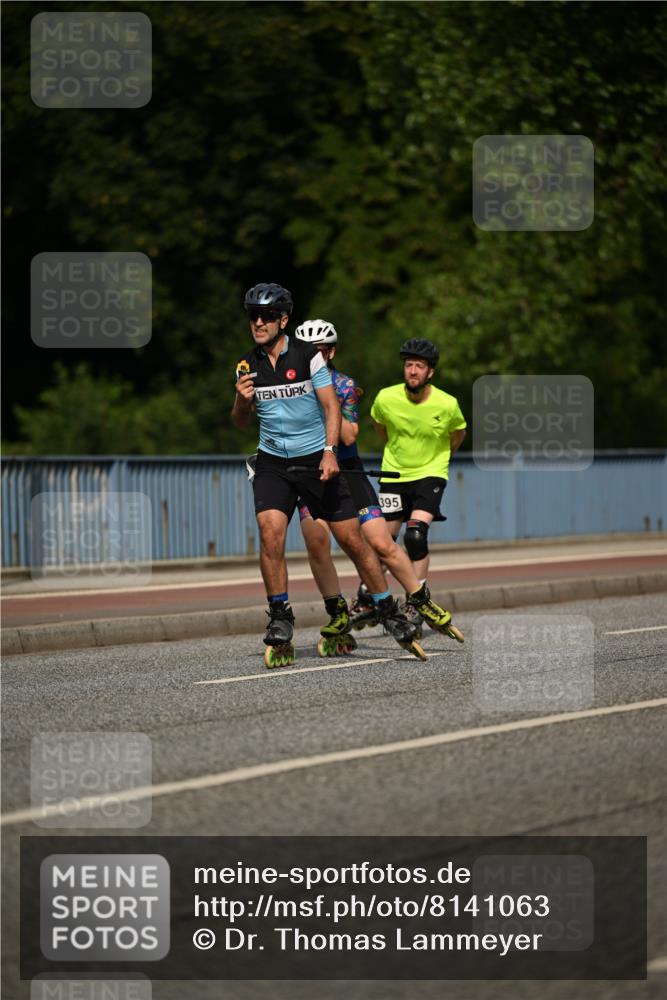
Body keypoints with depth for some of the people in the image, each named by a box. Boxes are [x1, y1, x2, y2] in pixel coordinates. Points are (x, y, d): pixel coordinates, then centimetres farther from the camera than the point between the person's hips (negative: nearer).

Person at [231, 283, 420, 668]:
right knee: (270, 534, -19)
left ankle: (389, 611, 13)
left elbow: (331, 406, -6)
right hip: (273, 463, 2)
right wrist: (242, 400, -11)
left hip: (315, 461, -2)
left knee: (352, 538, -1)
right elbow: (241, 422, 12)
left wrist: (329, 451, -19)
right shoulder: (248, 365, 3)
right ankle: (280, 618, -7)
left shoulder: (308, 355, -7)